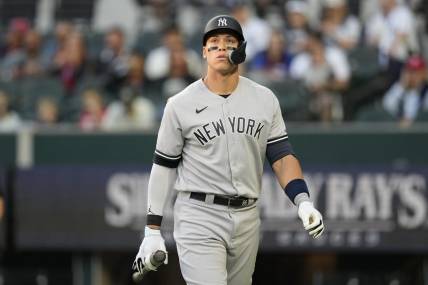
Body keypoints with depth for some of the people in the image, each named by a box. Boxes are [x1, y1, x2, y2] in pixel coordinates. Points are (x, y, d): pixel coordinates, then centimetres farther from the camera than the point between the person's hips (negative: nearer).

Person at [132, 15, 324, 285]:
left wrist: (303, 201, -12)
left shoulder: (265, 99, 7)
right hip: (199, 216, -4)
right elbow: (164, 167, 3)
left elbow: (282, 155, 5)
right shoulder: (180, 105, -1)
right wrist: (152, 230, 0)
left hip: (247, 219, 4)